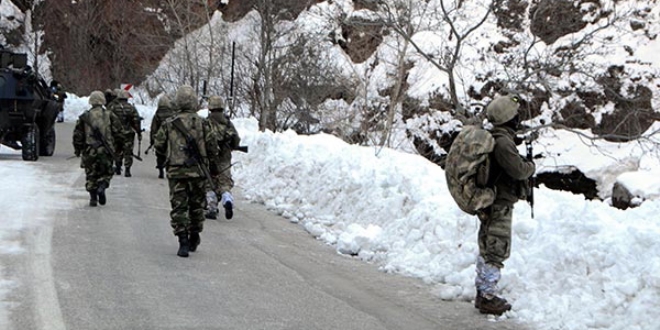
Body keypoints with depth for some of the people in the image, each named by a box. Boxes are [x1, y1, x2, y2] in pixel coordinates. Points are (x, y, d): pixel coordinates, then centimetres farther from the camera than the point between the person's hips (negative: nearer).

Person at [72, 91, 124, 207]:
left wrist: (77, 149, 15)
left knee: (91, 175, 10)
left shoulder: (84, 116, 3)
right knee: (106, 172, 14)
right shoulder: (110, 115, 1)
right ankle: (102, 187, -12)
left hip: (89, 150, 0)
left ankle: (93, 197, 7)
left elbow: (78, 135, 4)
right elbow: (117, 132, 0)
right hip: (106, 150, 0)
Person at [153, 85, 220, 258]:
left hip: (176, 172, -1)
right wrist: (213, 166, 13)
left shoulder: (169, 124, -1)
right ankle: (194, 239, 26)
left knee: (178, 207, 2)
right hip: (197, 171, 1)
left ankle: (183, 242, -8)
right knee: (196, 205, 16)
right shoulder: (203, 123, -3)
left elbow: (158, 145, 5)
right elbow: (212, 146, -1)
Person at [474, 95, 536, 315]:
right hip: (499, 205, -10)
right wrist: (531, 166, -3)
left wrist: (523, 163, 14)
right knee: (497, 251, -4)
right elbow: (518, 170, -23)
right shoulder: (503, 142, -22)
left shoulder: (490, 138, 10)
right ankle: (488, 298, 2)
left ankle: (482, 292, 27)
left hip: (489, 203, 10)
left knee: (487, 249, 17)